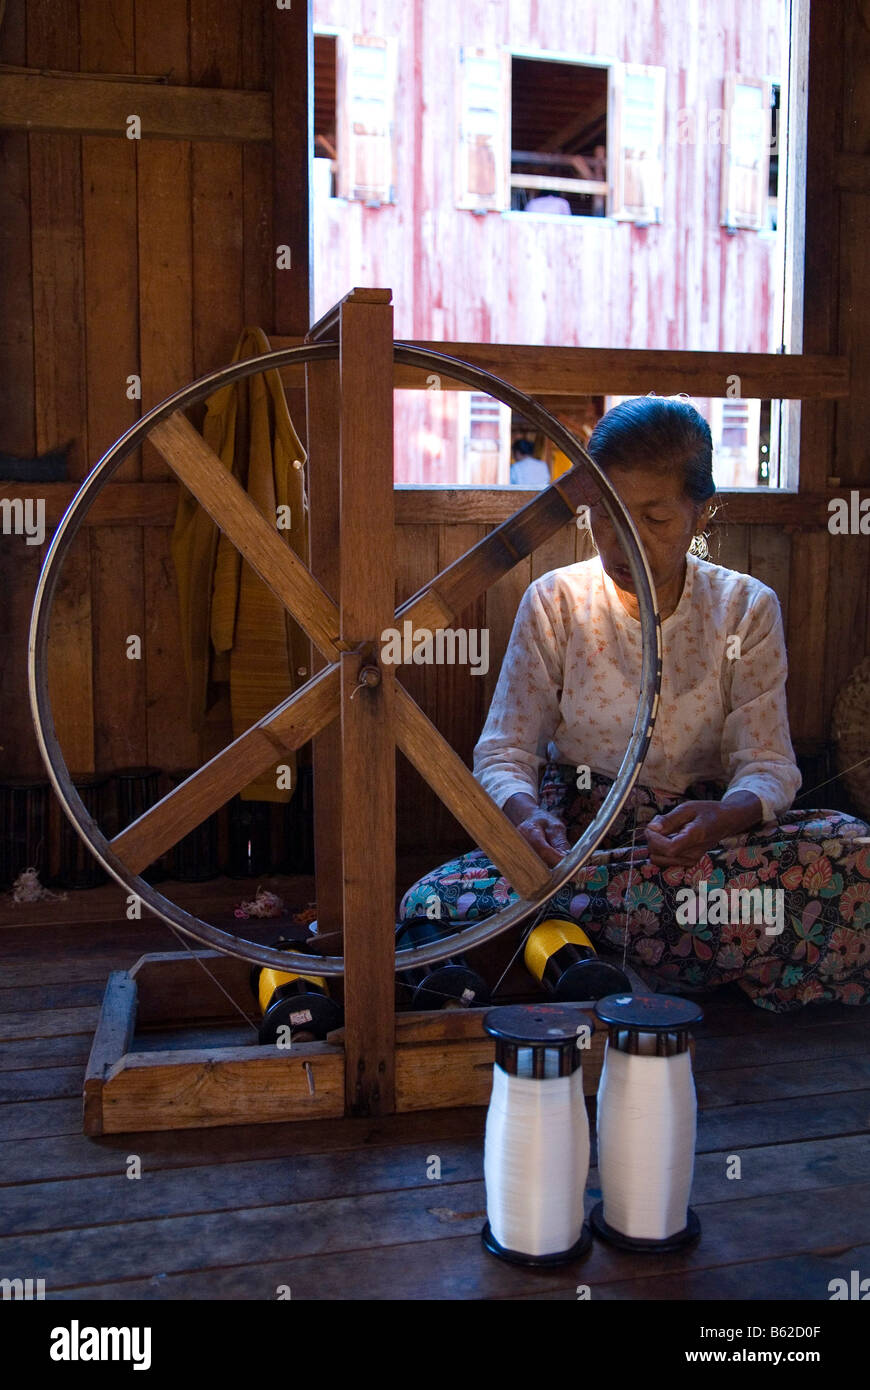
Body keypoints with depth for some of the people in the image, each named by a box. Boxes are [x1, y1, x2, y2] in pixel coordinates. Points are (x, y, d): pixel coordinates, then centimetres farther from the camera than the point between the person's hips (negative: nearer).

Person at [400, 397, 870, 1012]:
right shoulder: (555, 602, 1)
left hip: (699, 837, 1)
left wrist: (726, 817, -27)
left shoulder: (746, 609, 2)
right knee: (432, 906, -30)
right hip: (573, 834, 0)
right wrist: (524, 812, -27)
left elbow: (769, 765, -2)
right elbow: (503, 751, -2)